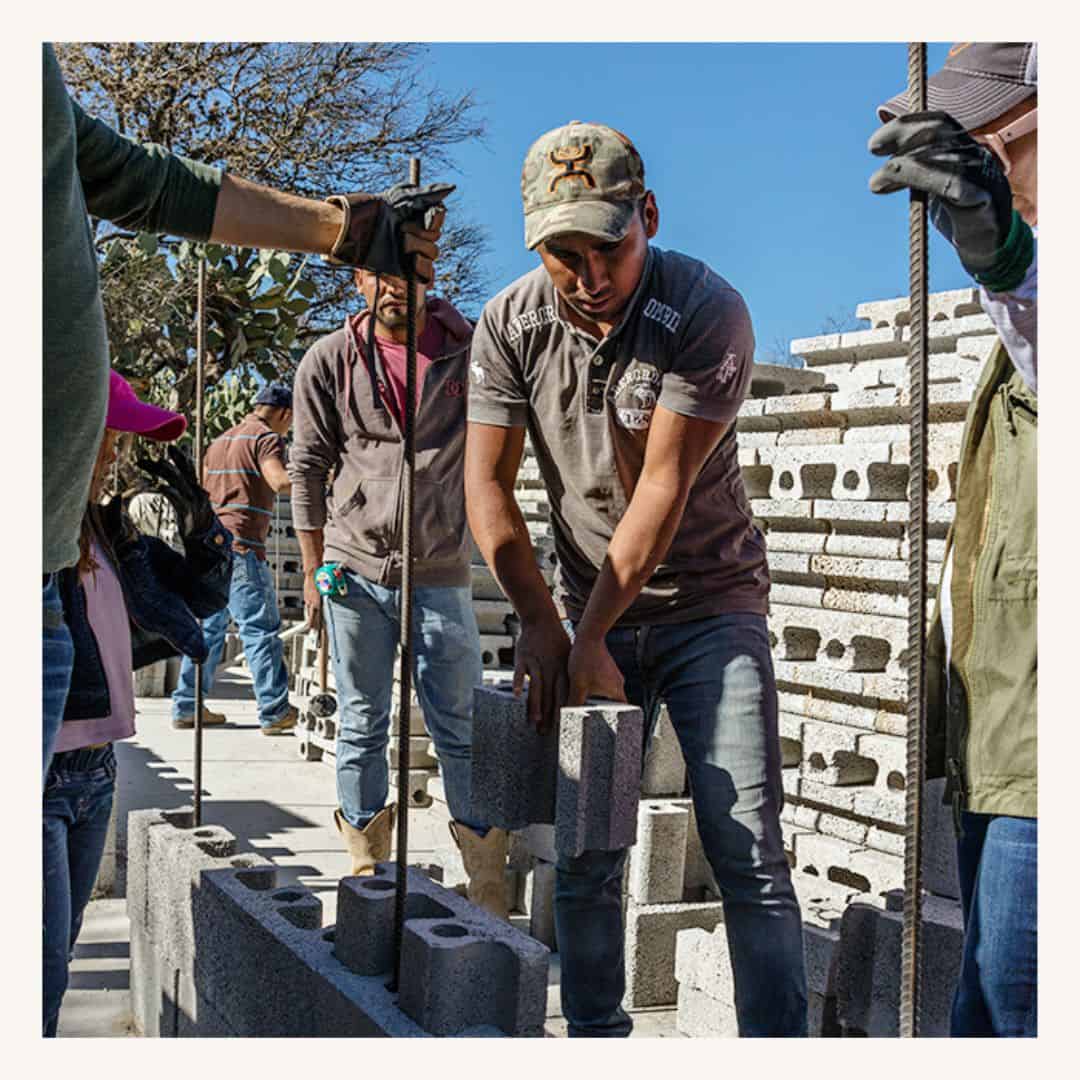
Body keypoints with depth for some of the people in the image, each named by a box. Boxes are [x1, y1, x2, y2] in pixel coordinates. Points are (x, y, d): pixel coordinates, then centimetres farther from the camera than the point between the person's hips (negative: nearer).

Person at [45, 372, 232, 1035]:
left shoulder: (107, 533, 11)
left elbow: (204, 595, 21)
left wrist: (201, 524, 4)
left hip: (95, 775, 8)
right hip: (36, 780, -8)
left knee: (55, 958, 17)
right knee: (40, 978, -4)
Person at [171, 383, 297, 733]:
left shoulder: (220, 441, 22)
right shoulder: (267, 438, -5)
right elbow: (280, 481, -22)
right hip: (241, 547, -8)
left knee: (209, 628, 14)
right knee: (261, 629, -6)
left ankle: (186, 707, 17)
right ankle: (275, 712, -7)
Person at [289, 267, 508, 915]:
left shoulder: (470, 351, 1)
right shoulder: (329, 361, 3)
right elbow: (309, 470, 7)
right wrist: (313, 571, 6)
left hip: (441, 575, -1)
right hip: (355, 569, 1)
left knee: (461, 729, 2)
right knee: (362, 727, 8)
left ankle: (494, 899, 11)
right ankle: (368, 873, 21)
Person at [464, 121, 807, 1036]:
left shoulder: (708, 311, -17)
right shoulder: (509, 325, -5)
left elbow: (663, 491, -19)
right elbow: (487, 486, -3)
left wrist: (588, 638, -17)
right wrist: (543, 624, -11)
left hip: (710, 602, -3)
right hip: (590, 607, 3)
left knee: (748, 852, -8)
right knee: (584, 855, 1)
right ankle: (595, 1041, 15)